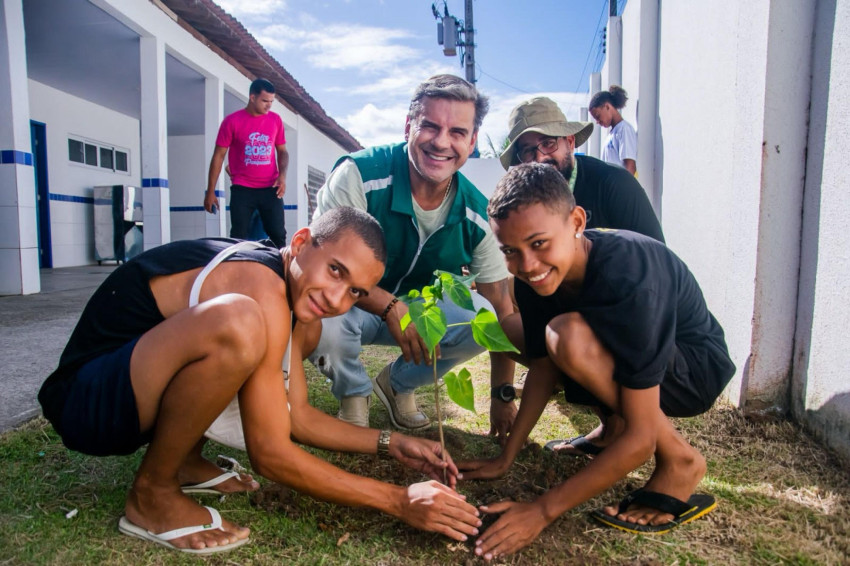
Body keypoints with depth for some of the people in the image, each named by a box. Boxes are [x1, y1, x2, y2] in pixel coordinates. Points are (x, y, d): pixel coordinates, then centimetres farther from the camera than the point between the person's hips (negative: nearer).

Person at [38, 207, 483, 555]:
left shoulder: (291, 296, 2)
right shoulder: (262, 290, -27)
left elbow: (296, 416, 4)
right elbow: (270, 453, -25)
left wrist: (390, 444, 0)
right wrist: (398, 501, -20)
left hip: (141, 387, 9)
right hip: (82, 400, -9)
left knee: (307, 333, 11)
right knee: (237, 321, -37)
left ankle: (185, 462, 8)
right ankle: (152, 494, -11)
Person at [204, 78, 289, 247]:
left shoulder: (275, 120, 5)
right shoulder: (232, 121, -3)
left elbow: (282, 151, 14)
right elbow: (218, 156, 0)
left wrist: (282, 175, -6)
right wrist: (210, 192, -2)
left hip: (270, 189, 2)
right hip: (242, 190, -2)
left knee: (278, 235, 2)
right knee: (239, 238, 1)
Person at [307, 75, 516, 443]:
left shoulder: (477, 216, -14)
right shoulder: (358, 174, -24)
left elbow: (502, 311, -7)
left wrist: (503, 396, -6)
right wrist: (391, 308, -38)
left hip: (419, 306, 3)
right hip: (352, 305, -2)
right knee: (325, 321, -36)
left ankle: (399, 385, 6)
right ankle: (354, 393, 3)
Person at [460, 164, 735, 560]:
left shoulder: (629, 279, -36)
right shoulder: (534, 273, -16)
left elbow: (640, 439, -33)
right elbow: (544, 367, -6)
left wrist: (543, 510, -30)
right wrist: (505, 460, -8)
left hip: (696, 369, -7)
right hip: (625, 364, 7)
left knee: (569, 336, -32)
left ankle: (680, 463, -13)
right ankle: (615, 420, 9)